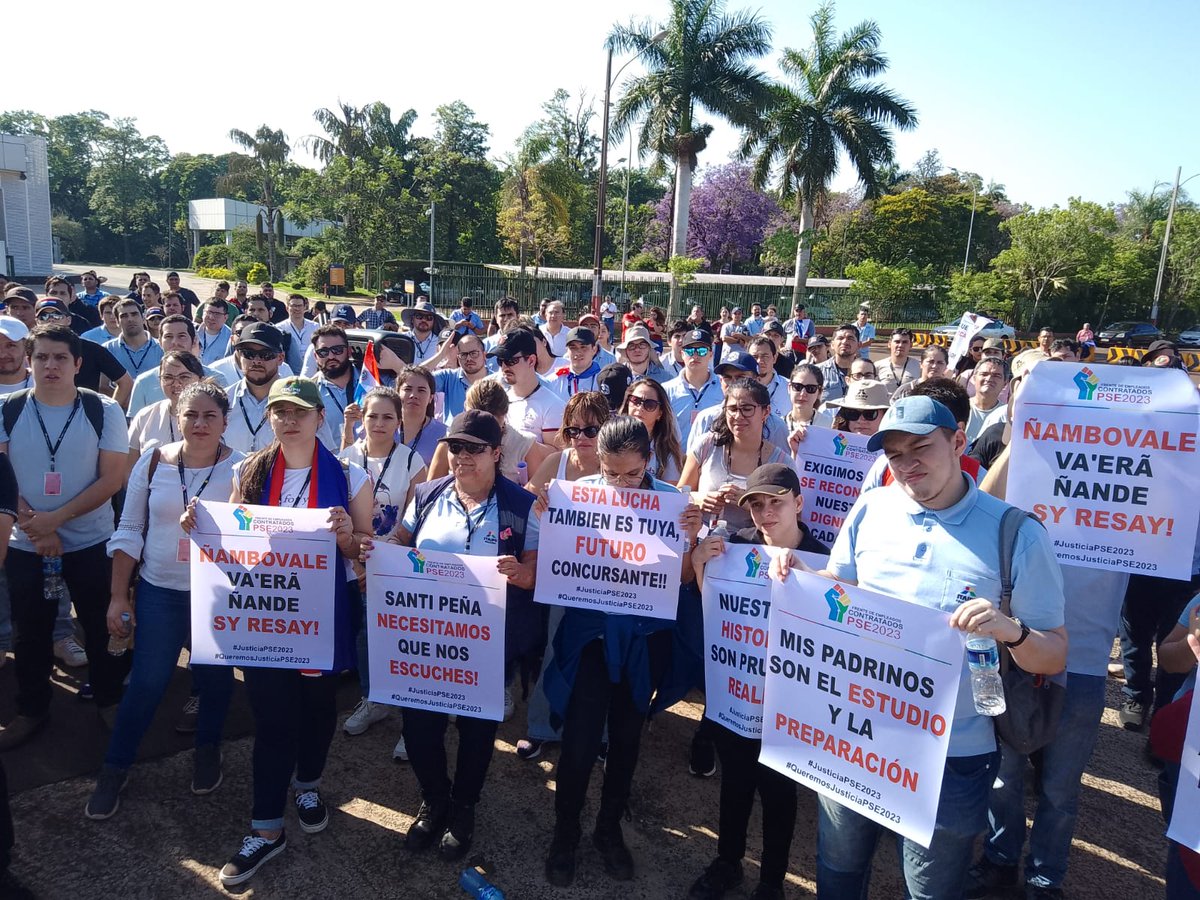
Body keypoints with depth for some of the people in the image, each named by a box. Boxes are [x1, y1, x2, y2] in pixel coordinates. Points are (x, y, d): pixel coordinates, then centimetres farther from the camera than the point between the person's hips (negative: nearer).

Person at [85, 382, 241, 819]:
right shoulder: (153, 461, -3)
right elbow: (129, 531, 3)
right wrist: (118, 597, 2)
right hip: (159, 592, 1)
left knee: (215, 679, 13)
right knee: (147, 681, 4)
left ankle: (207, 751, 39)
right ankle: (114, 769, 27)